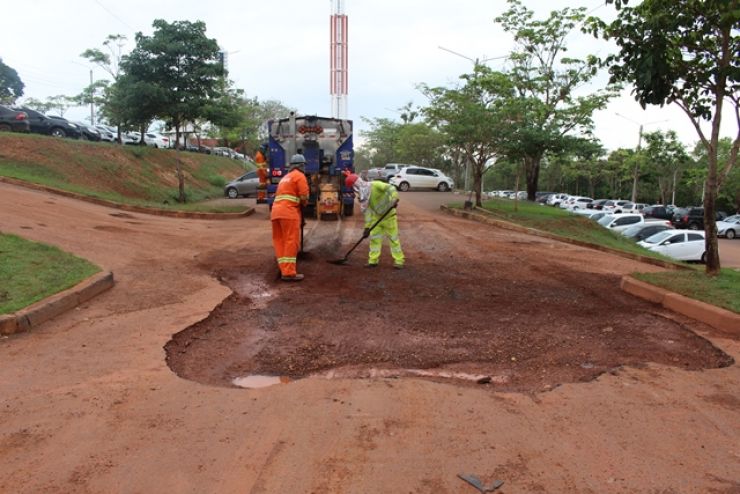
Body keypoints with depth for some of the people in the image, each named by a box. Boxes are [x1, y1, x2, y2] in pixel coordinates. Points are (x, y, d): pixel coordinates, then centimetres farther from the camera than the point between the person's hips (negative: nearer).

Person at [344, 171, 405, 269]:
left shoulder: (375, 185, -20)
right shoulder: (363, 196, 1)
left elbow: (390, 188, -27)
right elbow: (367, 212, 2)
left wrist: (394, 199, -44)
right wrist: (367, 227, -2)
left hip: (388, 216, -7)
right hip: (376, 217, 7)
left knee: (393, 238, -1)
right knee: (374, 238, 6)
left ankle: (399, 261, 7)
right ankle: (373, 260, 15)